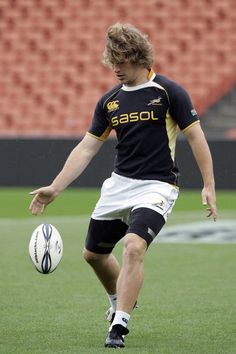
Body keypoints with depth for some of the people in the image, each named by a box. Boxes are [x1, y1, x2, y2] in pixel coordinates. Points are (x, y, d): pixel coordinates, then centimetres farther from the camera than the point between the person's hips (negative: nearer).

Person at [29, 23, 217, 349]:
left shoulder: (168, 91, -8)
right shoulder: (109, 101, 7)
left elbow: (196, 138, -6)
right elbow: (87, 148, 8)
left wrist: (209, 186, -13)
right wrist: (54, 188, 1)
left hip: (156, 186, -6)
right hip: (119, 184, 6)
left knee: (133, 246, -27)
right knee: (94, 253, 14)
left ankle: (119, 326, -24)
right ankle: (120, 302, 42)